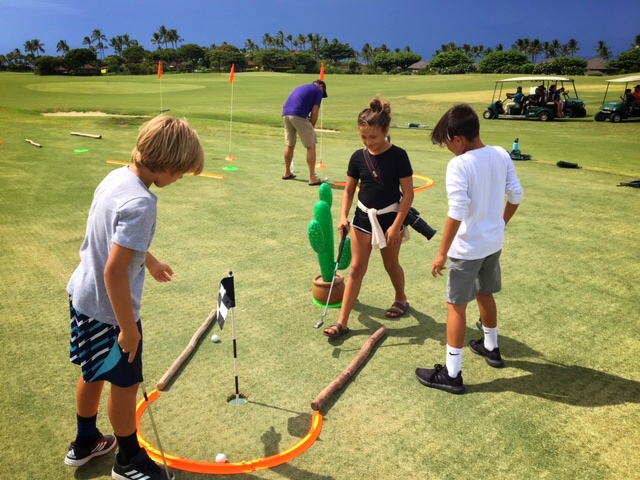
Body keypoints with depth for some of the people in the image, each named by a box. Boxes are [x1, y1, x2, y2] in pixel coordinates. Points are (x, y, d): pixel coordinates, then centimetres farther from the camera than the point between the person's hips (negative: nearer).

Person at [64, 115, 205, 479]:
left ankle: (85, 443, 48)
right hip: (108, 310, -9)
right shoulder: (140, 203, -31)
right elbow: (115, 272, -31)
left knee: (94, 374, 26)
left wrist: (150, 261, 29)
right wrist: (128, 327, -21)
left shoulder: (118, 176, -2)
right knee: (126, 382, 12)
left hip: (84, 296, 9)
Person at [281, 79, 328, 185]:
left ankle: (287, 173, 36)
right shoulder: (318, 91, 13)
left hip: (285, 114, 7)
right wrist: (311, 128, 14)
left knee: (290, 145, 23)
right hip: (299, 115, -7)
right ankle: (312, 178, 0)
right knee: (311, 146, 2)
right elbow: (314, 113, 1)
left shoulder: (300, 87, 33)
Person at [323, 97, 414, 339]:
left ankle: (401, 299, 46)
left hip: (390, 217, -3)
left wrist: (396, 225, -16)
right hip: (364, 217, 3)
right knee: (356, 268, 3)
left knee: (391, 264, 15)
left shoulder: (398, 156, -13)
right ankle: (342, 322, 6)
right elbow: (349, 190, 4)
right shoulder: (358, 157, -3)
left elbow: (408, 193, -12)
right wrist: (343, 216, -10)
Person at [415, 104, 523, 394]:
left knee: (456, 305, 2)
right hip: (493, 242, 8)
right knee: (484, 294, 26)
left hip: (467, 248, -7)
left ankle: (451, 374, 10)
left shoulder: (459, 165, -22)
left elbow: (457, 212, -26)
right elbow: (516, 195, 6)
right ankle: (491, 348, 45)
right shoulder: (501, 156, -1)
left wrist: (442, 252, -18)